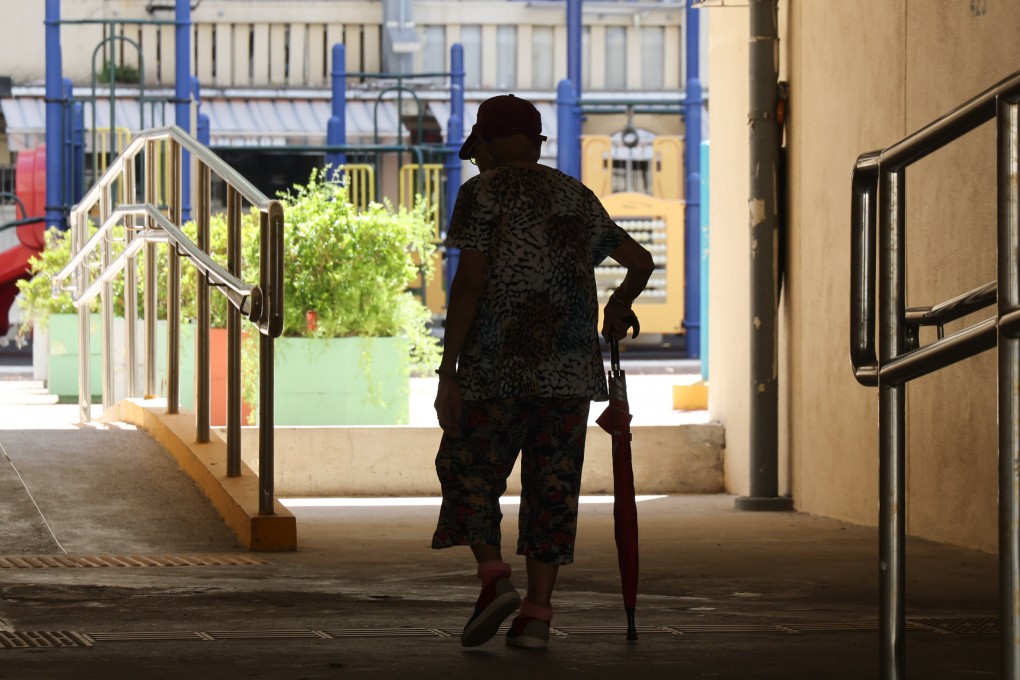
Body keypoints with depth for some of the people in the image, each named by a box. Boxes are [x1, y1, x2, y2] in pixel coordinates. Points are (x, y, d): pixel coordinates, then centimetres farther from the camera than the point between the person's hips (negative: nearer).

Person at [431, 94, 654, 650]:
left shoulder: (484, 193, -2)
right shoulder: (577, 198, 15)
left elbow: (468, 283, -10)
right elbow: (640, 261, 25)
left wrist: (447, 373, -10)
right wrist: (618, 307, 45)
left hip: (496, 365, -4)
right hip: (569, 367, 4)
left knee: (470, 471, 7)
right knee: (552, 484, 7)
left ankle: (494, 576, -14)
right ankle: (537, 612, 2)